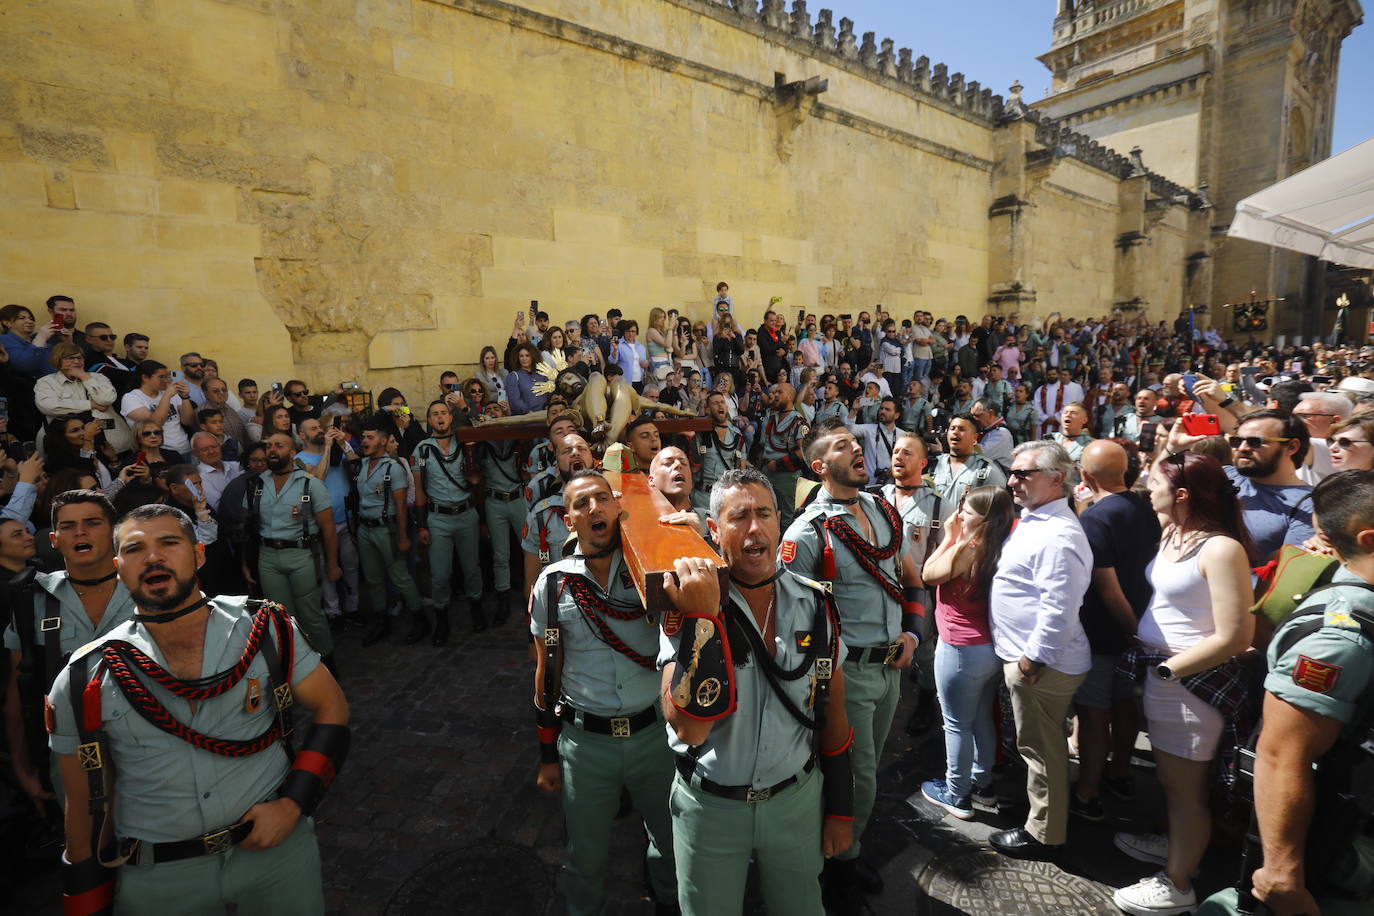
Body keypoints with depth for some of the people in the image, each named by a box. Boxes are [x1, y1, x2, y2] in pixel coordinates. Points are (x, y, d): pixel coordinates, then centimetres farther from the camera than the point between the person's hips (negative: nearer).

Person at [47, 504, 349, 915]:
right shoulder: (84, 680, -6)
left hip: (278, 843, 0)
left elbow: (331, 707, -3)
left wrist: (293, 804, -12)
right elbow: (85, 802, 3)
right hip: (156, 879, 0)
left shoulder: (265, 629, -9)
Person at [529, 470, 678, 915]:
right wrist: (548, 755, 7)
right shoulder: (552, 583, -5)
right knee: (586, 855, 17)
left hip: (654, 732, 1)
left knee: (673, 837, 21)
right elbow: (547, 671, 3)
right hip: (584, 740, 0)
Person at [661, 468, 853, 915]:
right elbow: (688, 727, -27)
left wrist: (840, 809, 7)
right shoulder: (688, 603, -17)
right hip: (709, 807, -2)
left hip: (796, 799, 2)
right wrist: (702, 620, -35)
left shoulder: (814, 603, -7)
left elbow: (833, 713, 3)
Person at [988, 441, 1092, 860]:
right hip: (1029, 653, 10)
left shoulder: (1058, 536, -24)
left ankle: (1042, 834, 23)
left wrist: (1031, 659, -22)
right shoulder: (1034, 520, 9)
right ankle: (1042, 816, 41)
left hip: (1042, 663, -10)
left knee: (1039, 747, 6)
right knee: (1039, 745, 24)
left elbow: (1059, 608, -28)